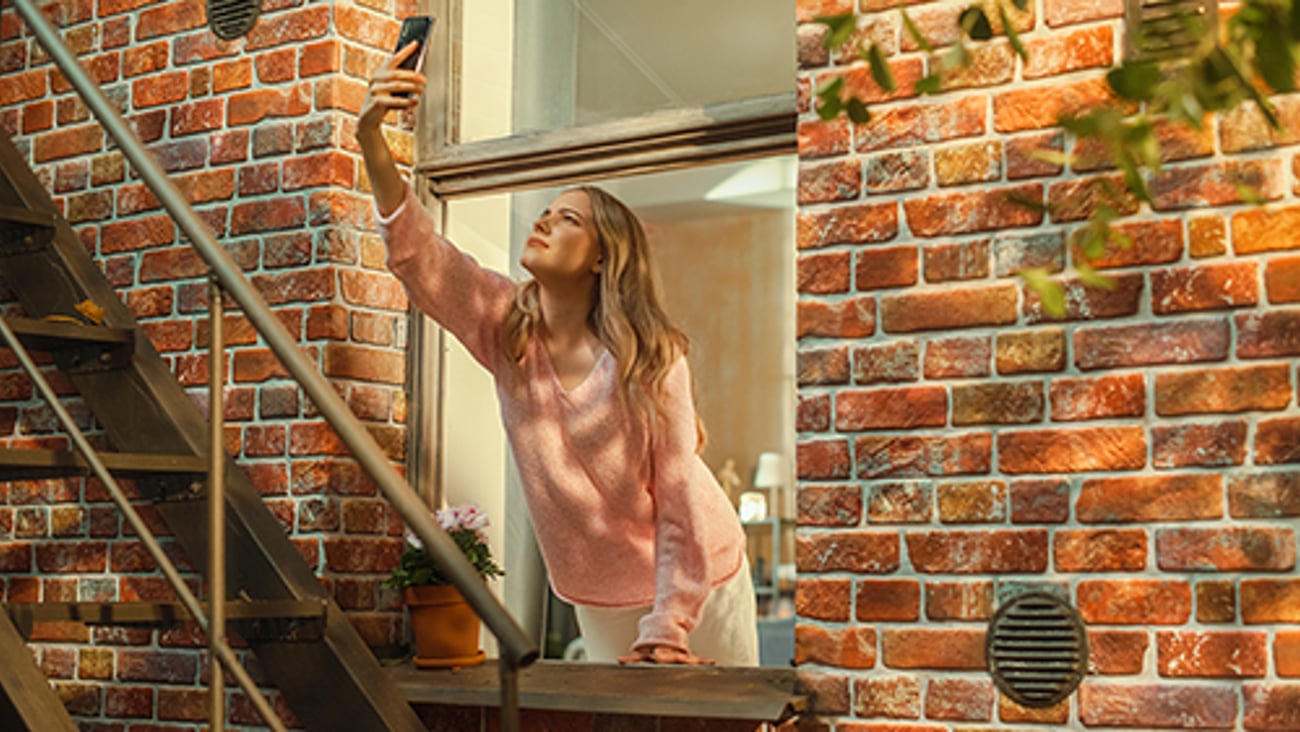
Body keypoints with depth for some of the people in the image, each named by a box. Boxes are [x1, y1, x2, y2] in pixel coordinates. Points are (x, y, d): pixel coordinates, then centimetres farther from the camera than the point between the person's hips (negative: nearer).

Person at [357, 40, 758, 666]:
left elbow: (679, 502, -18)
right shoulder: (504, 326, -9)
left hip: (697, 583, -3)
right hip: (596, 597, 4)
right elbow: (416, 252, -23)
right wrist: (370, 138, -37)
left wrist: (666, 633, -21)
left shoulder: (650, 357, -19)